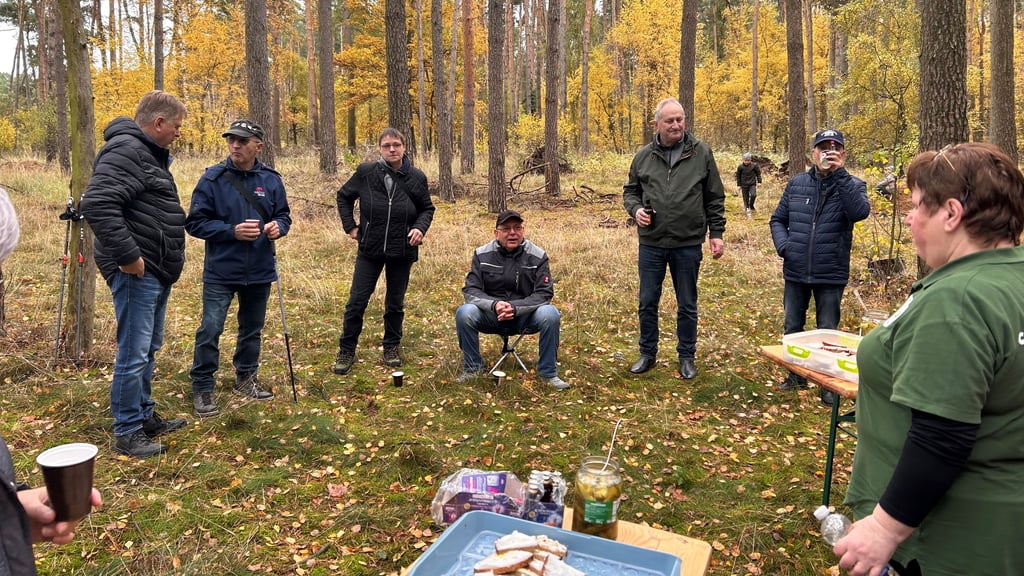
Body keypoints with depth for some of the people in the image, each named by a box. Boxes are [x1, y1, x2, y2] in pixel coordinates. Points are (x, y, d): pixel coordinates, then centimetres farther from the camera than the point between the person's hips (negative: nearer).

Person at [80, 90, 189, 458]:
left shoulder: (150, 153, 18)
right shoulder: (126, 150, -15)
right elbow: (97, 204, -28)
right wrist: (127, 255, -24)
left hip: (156, 271, 11)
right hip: (136, 272, -11)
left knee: (148, 349, 18)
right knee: (134, 353, -4)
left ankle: (145, 417, 29)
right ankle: (127, 433, 6)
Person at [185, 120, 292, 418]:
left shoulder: (271, 179, 0)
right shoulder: (212, 178, -8)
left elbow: (283, 215, 9)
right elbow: (195, 223, -8)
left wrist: (278, 227, -14)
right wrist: (232, 231, -21)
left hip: (259, 271, 3)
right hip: (221, 271, -3)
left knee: (252, 328, 16)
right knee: (210, 329, -6)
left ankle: (246, 379, 33)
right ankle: (202, 388, 9)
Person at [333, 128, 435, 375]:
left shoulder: (416, 177, -3)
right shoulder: (366, 172, -5)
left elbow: (427, 208, 10)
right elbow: (343, 196, 9)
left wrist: (420, 227, -9)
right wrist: (350, 226, 2)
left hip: (402, 252, 1)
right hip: (370, 250, -1)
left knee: (395, 303, 13)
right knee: (357, 301, 2)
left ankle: (392, 347, 29)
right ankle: (346, 350, 16)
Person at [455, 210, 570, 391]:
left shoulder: (538, 256, -7)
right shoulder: (481, 255, -4)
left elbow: (544, 293, -10)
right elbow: (470, 290, -7)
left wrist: (515, 308, -26)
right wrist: (494, 305, -27)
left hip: (525, 316, -1)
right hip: (491, 316, 1)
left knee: (550, 314, -30)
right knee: (464, 313, -28)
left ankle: (548, 372, -11)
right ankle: (472, 368, -5)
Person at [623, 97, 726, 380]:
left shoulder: (701, 153, 0)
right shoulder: (644, 156, 4)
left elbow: (715, 197, 4)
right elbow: (630, 191, 14)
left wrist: (716, 233, 0)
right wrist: (635, 208, -7)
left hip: (688, 243, -1)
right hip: (651, 243, 2)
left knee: (687, 305, 10)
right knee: (647, 303, 10)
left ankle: (687, 356, 25)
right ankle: (647, 354, 27)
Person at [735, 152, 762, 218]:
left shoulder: (754, 166, -6)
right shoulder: (740, 167, -5)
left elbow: (758, 173, 8)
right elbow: (738, 176, 5)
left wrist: (759, 181, 4)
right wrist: (739, 185, 6)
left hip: (752, 184, -1)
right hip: (744, 185, 1)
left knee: (753, 195, -22)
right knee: (746, 198, 2)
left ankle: (751, 206, 5)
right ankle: (748, 211, 15)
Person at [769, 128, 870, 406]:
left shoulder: (852, 185, -3)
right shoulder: (796, 183, 5)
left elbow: (860, 212, -24)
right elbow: (778, 219, 11)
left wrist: (840, 174, -25)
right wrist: (783, 246, -7)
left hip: (831, 275, -3)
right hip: (795, 272, 3)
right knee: (792, 327, 14)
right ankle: (796, 375, 31)